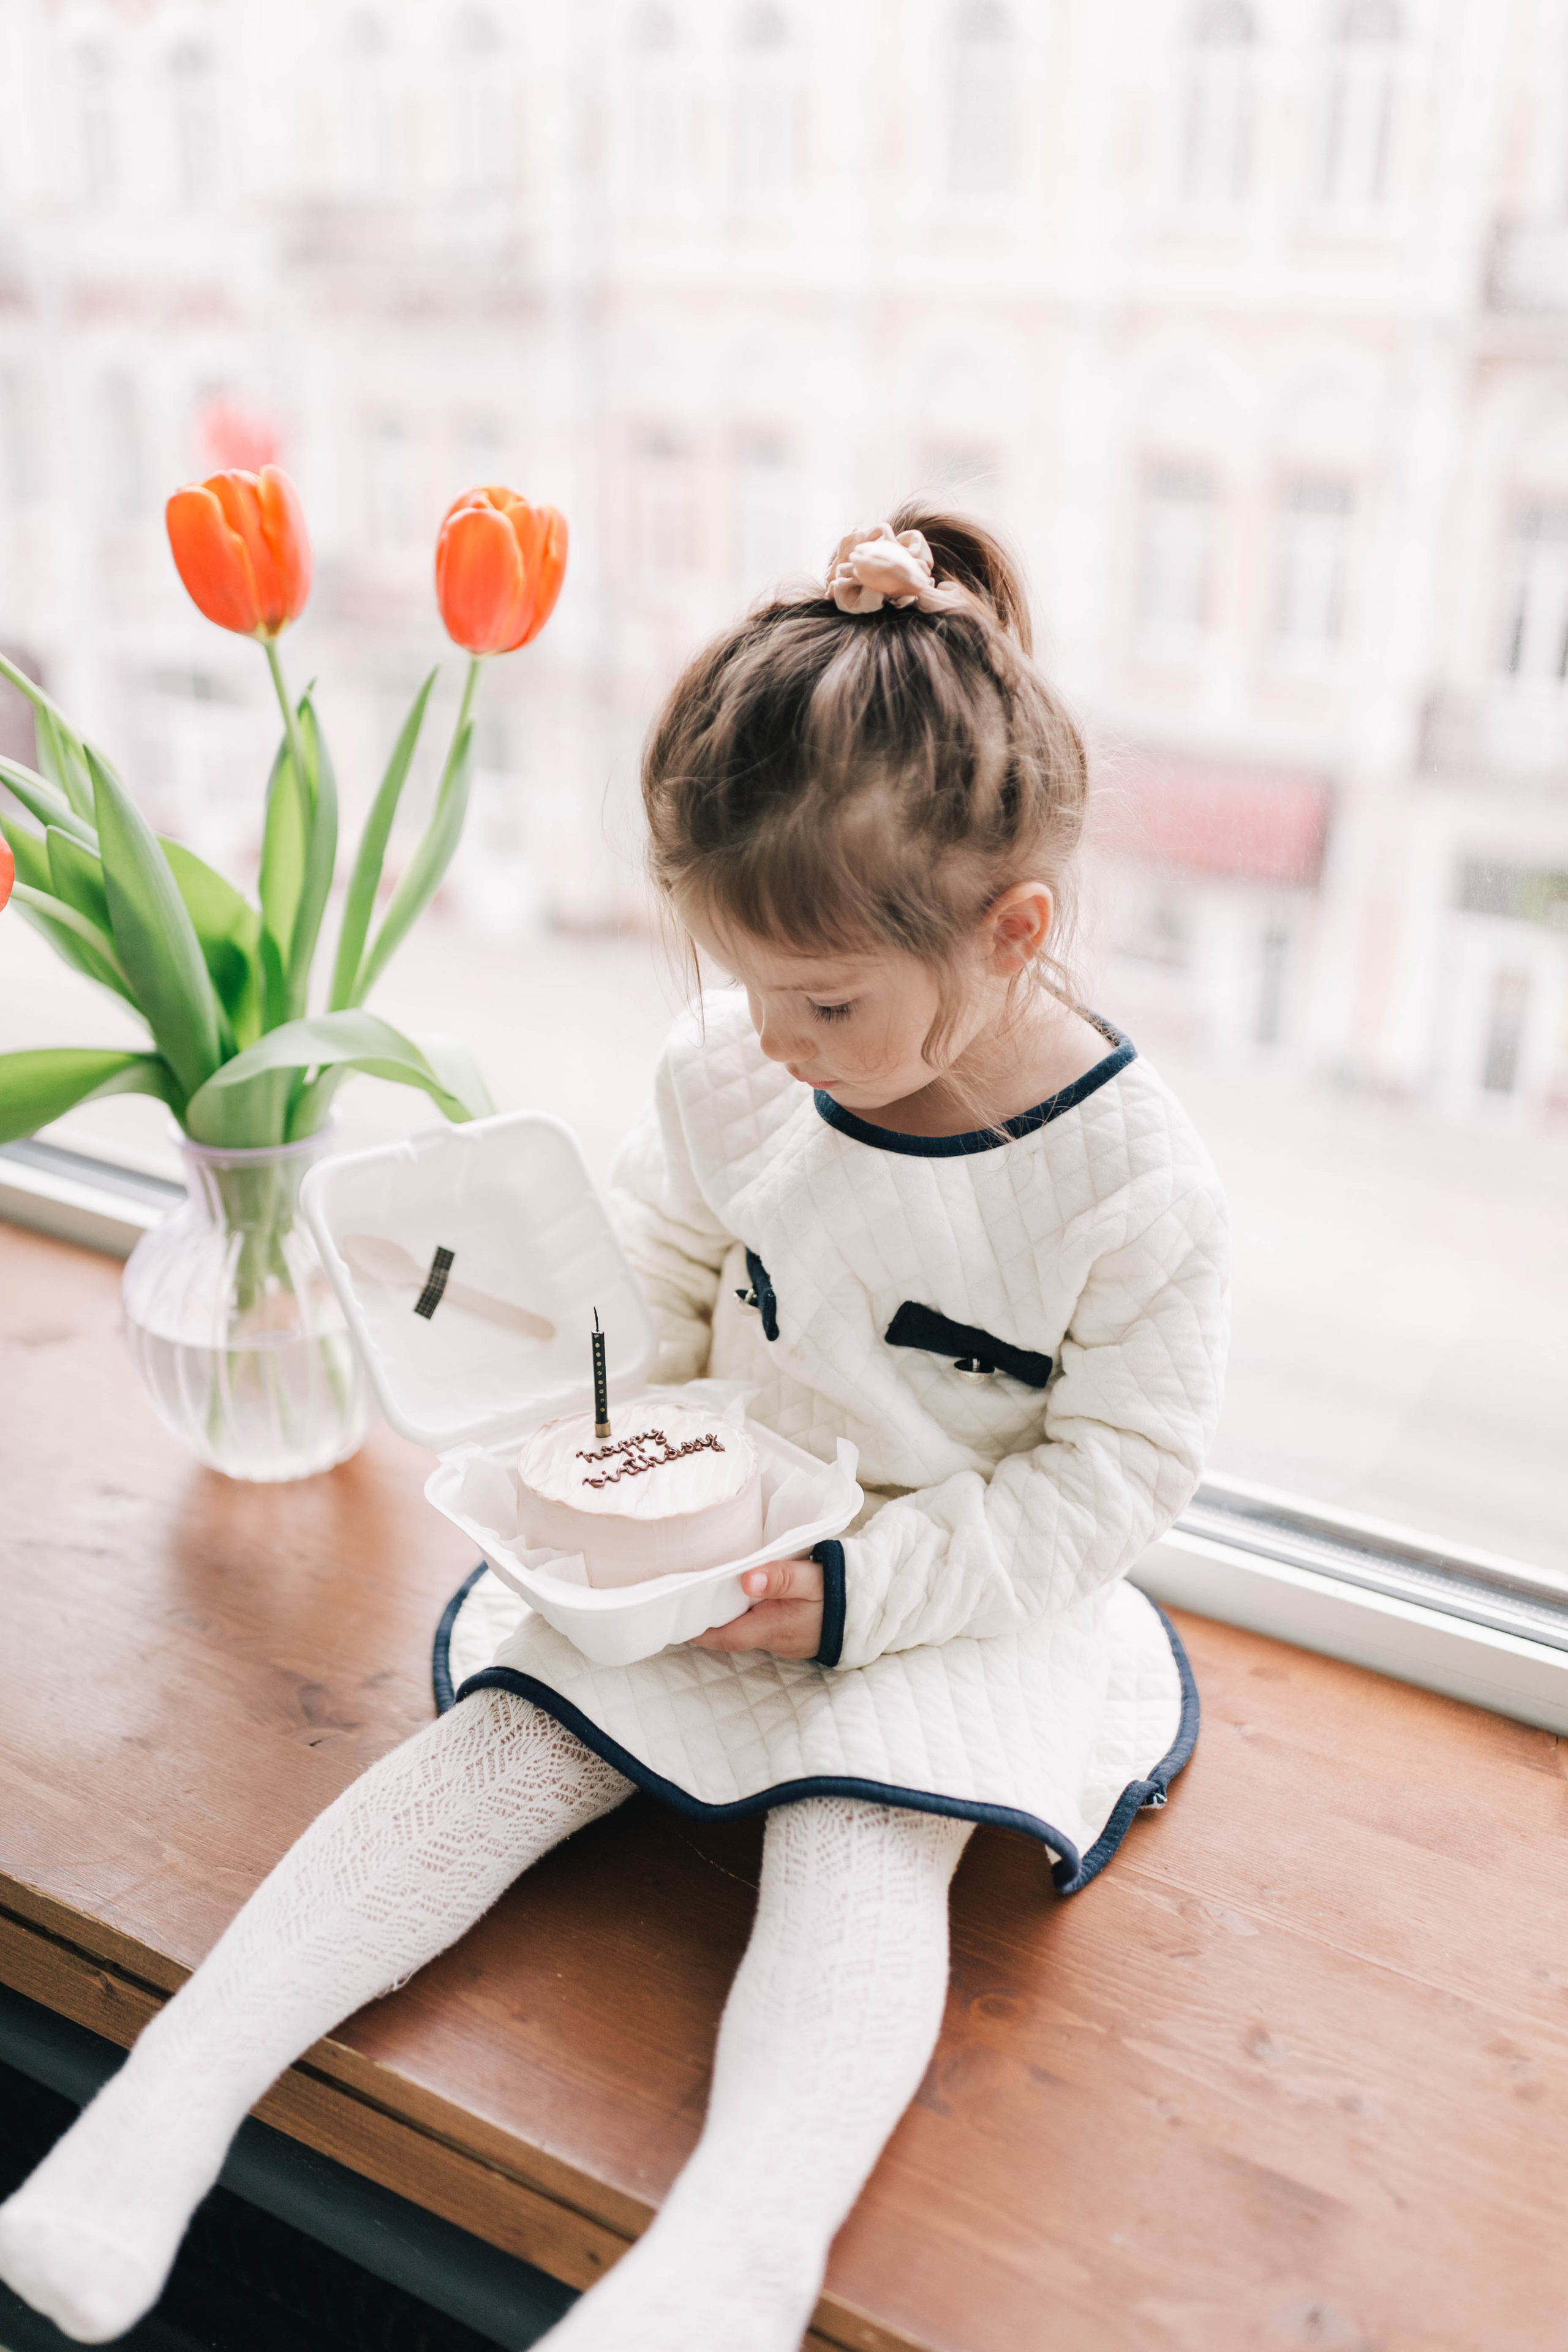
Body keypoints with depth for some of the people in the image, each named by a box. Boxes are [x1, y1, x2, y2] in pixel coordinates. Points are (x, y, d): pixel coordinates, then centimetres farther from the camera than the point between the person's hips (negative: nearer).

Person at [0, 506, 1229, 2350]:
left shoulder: (1130, 1179, -21)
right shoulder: (730, 1067, -9)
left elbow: (1114, 1472, -14)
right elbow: (649, 1266, 7)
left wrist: (859, 1593, -22)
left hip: (956, 1604, -3)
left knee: (861, 1854, -25)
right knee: (507, 1749, -9)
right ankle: (181, 2079, -8)